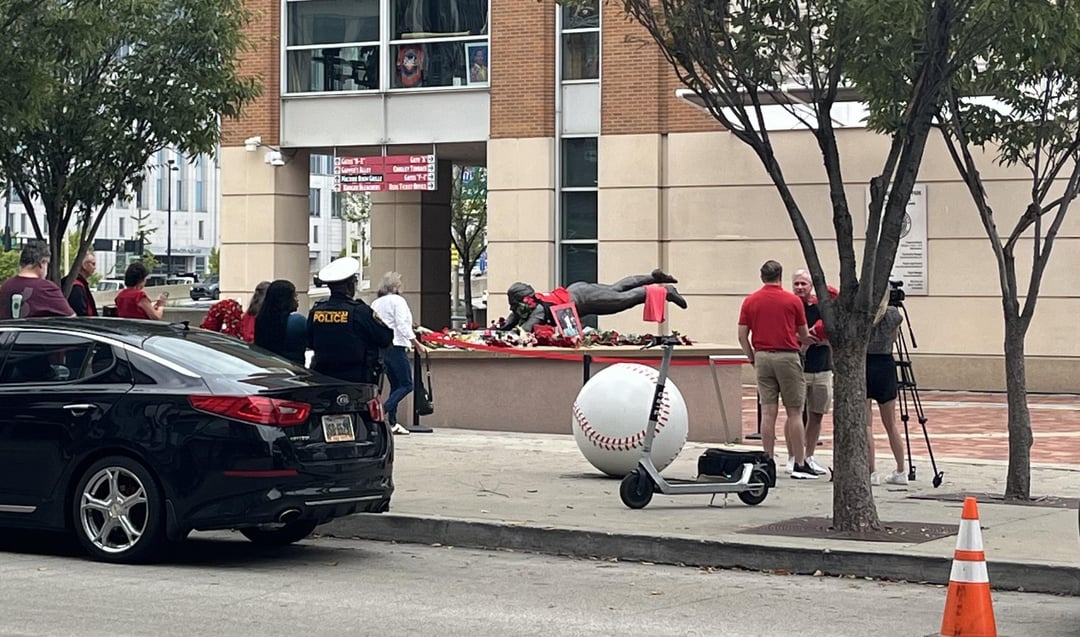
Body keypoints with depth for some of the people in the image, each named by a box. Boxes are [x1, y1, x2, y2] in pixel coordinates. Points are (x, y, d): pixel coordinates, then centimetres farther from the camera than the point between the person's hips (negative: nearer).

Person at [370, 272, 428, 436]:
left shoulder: (375, 303, 14)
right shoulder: (397, 300, -7)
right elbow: (402, 326, -14)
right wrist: (417, 344, -11)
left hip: (381, 348, 8)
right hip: (396, 347, -8)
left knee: (395, 385, 13)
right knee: (406, 385, -3)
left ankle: (392, 422, 7)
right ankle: (383, 410, -20)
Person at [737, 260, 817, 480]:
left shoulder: (750, 301, 5)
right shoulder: (793, 301, -1)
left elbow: (742, 336, 3)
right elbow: (804, 335, 8)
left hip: (762, 356, 3)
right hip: (787, 356, -3)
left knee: (768, 413, 4)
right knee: (794, 413, 1)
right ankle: (799, 464, 1)